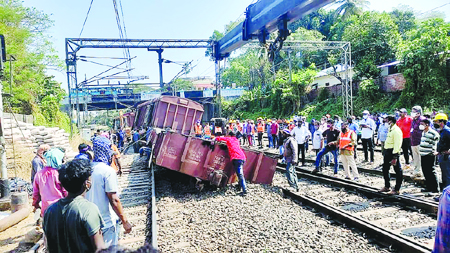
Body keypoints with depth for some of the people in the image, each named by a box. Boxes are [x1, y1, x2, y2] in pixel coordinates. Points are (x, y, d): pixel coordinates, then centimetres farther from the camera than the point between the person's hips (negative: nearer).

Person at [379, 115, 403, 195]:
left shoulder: (396, 130, -16)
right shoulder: (390, 129, 15)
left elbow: (397, 144, -21)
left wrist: (394, 157, -24)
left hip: (393, 153, -11)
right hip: (387, 152, 11)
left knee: (398, 171, 0)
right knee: (385, 169, 18)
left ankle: (397, 190, 5)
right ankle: (387, 186, 31)